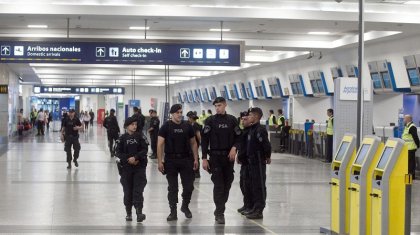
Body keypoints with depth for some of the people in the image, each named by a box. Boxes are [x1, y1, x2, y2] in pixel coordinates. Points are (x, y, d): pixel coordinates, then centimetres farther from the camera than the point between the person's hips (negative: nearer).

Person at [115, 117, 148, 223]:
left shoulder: (139, 137, 4)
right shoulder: (122, 138, 2)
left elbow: (145, 149, -3)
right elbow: (118, 153, -2)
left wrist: (135, 157, -16)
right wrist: (128, 159, -14)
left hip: (139, 167, 0)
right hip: (126, 167, 1)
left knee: (138, 190, -9)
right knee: (128, 191, 5)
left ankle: (139, 212, -15)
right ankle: (128, 213, 16)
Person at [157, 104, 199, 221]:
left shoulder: (187, 126, 7)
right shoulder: (166, 127, -2)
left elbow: (193, 143, 12)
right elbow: (160, 144, -6)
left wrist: (196, 159, 5)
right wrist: (160, 161, -12)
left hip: (186, 160, 2)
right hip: (171, 161, -2)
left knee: (189, 186, 3)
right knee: (172, 188, 4)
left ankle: (185, 206, 28)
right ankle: (173, 212, 12)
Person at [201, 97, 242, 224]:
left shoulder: (232, 120, 4)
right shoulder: (210, 120, -1)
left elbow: (238, 137, 9)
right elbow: (204, 140, -2)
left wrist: (234, 147, -11)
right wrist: (204, 158, -7)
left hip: (229, 156, 3)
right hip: (215, 156, -3)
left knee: (227, 184, 7)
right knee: (218, 185, -7)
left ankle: (219, 208, 23)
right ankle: (220, 213, -5)